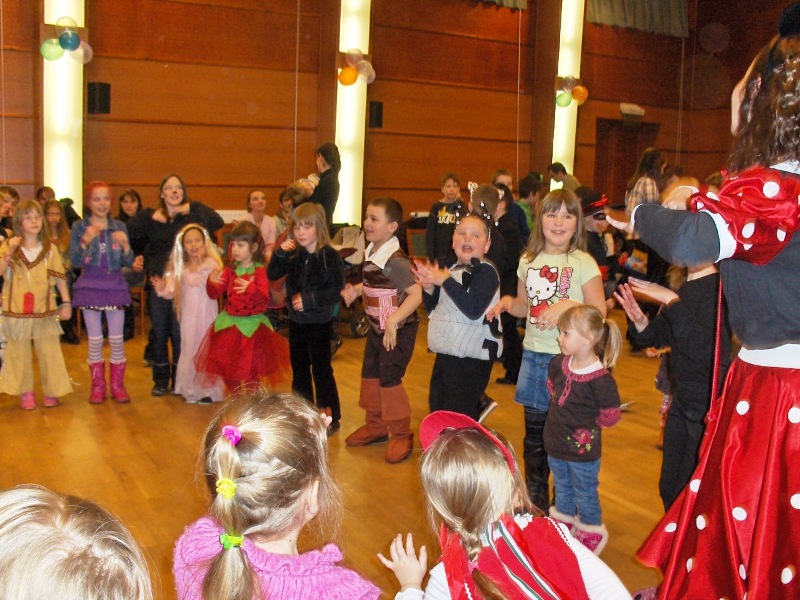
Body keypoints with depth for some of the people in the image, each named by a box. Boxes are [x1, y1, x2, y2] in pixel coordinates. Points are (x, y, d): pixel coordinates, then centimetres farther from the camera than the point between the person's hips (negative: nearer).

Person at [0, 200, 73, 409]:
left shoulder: (49, 248, 4)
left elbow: (60, 277, 4)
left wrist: (66, 302, 0)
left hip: (44, 311, 1)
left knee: (49, 352, 4)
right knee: (19, 353, 6)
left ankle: (52, 390, 16)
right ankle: (25, 392, 18)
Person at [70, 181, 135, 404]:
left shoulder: (119, 227, 4)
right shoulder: (79, 227, 0)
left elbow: (128, 262, 2)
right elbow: (75, 261, -6)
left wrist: (125, 245, -18)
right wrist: (86, 241, -22)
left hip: (115, 286, 1)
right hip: (90, 286, -1)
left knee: (117, 339, 3)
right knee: (95, 340, 4)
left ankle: (117, 385, 15)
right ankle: (97, 386, 17)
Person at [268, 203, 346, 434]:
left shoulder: (330, 257, -14)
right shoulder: (293, 255, 0)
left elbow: (338, 292, -16)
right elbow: (272, 275, 0)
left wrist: (309, 300, -21)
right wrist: (280, 254, -15)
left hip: (320, 322, -5)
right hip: (296, 320, 5)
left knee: (321, 369, 2)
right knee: (299, 368, 15)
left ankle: (330, 417, 14)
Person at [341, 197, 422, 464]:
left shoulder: (395, 260, -23)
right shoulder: (370, 254, 2)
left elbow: (416, 294, -27)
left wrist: (393, 322, -29)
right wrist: (355, 290, 0)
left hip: (399, 330, -9)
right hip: (376, 327, 9)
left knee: (389, 380, -5)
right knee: (370, 375, 16)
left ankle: (401, 434, 12)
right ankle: (376, 425, 34)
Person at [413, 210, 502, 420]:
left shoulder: (486, 271, -13)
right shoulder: (452, 268, 11)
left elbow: (474, 310, -27)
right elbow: (433, 309, 17)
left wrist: (445, 281, -23)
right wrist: (428, 288, -3)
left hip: (472, 358, -9)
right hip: (446, 353, 9)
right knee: (437, 409, 21)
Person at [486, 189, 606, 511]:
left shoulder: (583, 263, -7)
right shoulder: (529, 260, 8)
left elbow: (599, 312, -9)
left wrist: (568, 305, -24)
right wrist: (507, 302, -2)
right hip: (533, 355, 5)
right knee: (534, 434, 15)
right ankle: (535, 500, 31)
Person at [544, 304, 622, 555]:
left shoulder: (601, 379, -27)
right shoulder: (559, 363, -8)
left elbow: (610, 417, -17)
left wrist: (585, 424, -6)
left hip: (583, 451, -6)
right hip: (556, 444, 6)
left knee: (585, 493, 15)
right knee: (561, 488, 26)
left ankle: (591, 532, 37)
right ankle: (563, 521, 48)